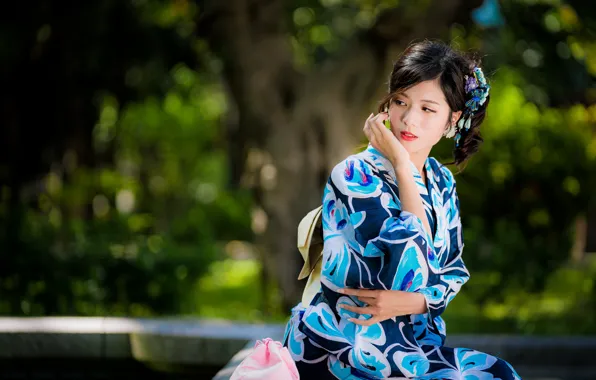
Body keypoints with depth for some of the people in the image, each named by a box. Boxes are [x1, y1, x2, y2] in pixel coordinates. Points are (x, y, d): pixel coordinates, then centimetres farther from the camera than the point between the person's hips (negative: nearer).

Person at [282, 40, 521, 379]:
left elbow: (454, 271, 11)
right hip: (345, 342, -6)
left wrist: (412, 301, -12)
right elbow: (416, 270, -22)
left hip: (416, 338, 6)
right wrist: (402, 165, -19)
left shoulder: (441, 182, 9)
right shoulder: (355, 175, -13)